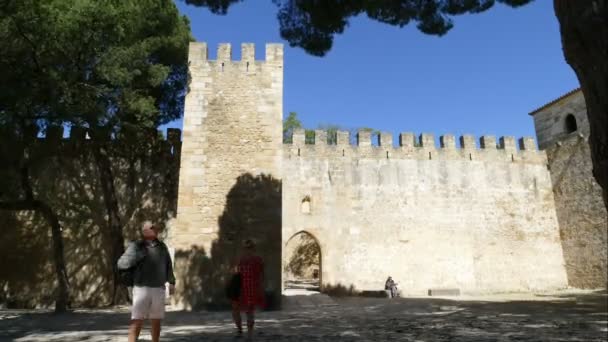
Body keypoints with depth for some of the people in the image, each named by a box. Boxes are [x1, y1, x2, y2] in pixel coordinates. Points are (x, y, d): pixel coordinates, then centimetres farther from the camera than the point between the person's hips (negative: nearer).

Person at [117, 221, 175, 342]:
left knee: (156, 321, 10)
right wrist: (139, 255, -23)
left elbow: (168, 265, 15)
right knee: (136, 321, -7)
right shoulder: (136, 246, -4)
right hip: (142, 289, -4)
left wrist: (171, 282, 9)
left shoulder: (162, 246, 8)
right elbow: (121, 264, -11)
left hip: (158, 289, 4)